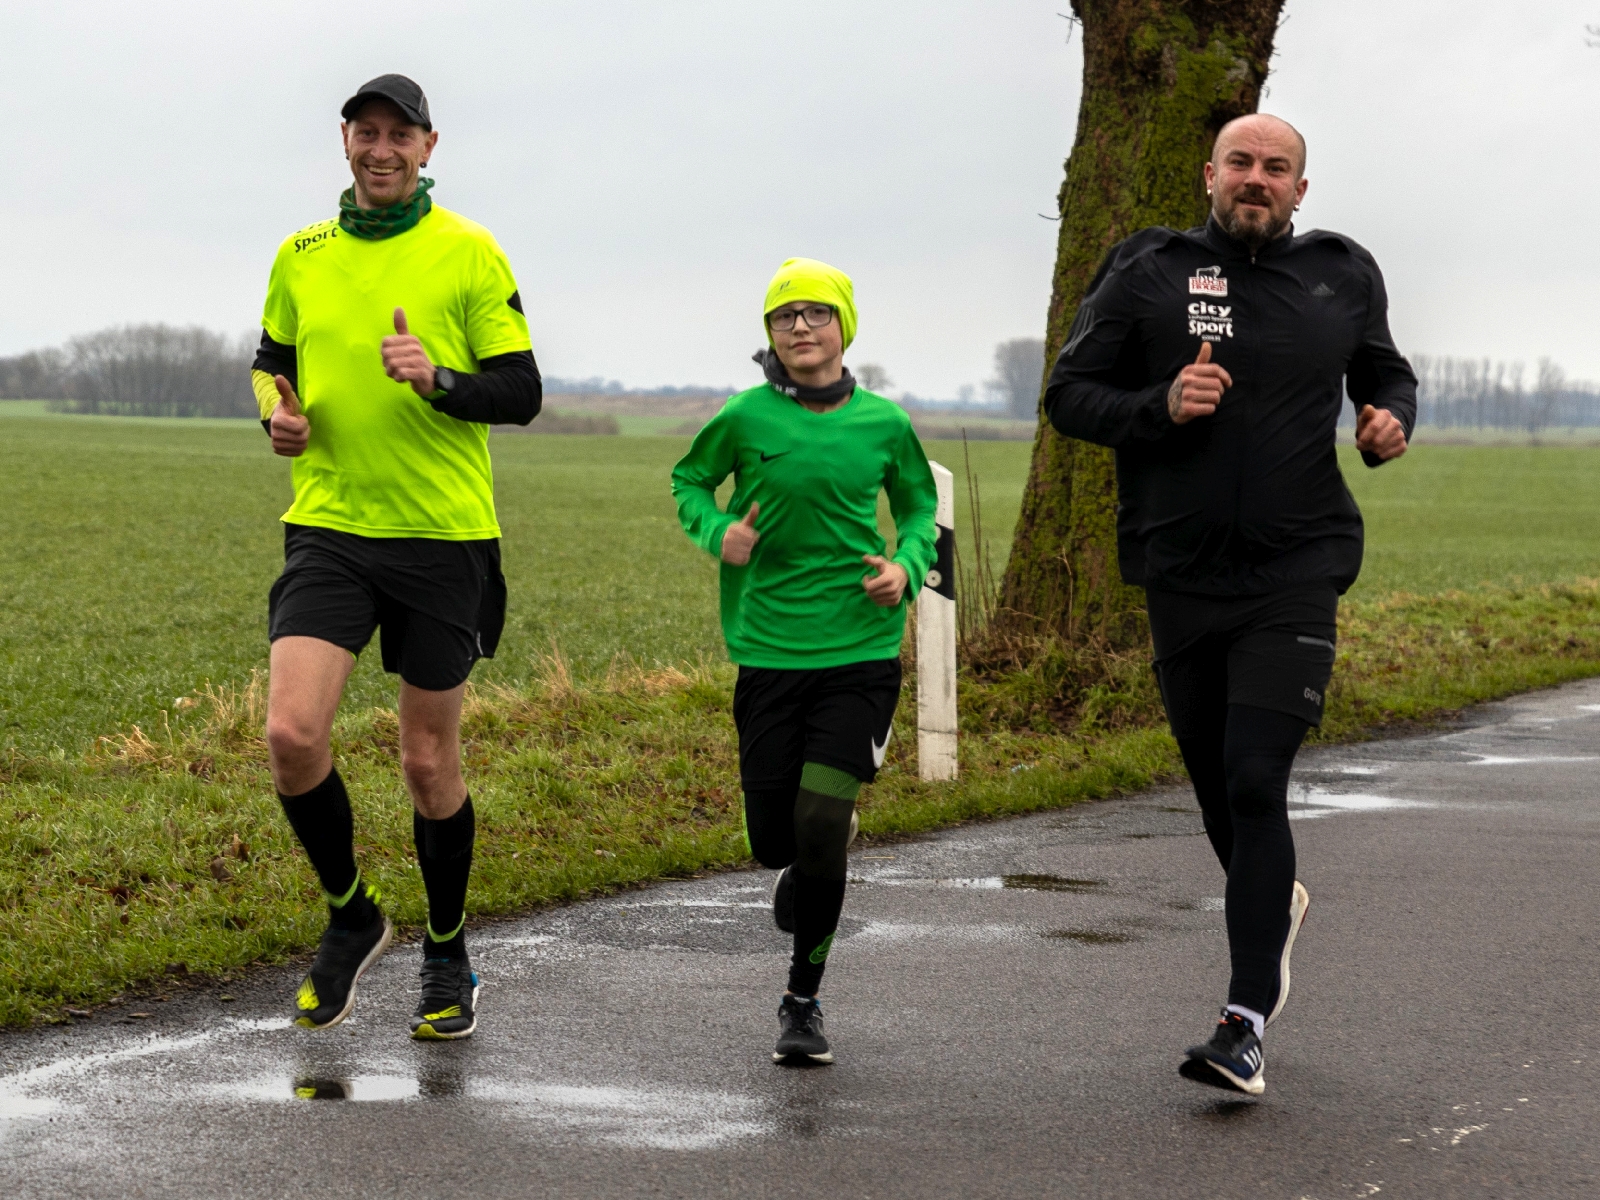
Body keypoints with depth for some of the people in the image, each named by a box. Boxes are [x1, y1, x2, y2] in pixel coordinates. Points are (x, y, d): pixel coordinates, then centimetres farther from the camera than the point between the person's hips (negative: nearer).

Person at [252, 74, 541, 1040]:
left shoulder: (469, 253, -2)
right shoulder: (301, 254, 8)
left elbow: (521, 392, -3)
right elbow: (273, 360, 22)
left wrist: (439, 380, -21)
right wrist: (278, 411, -1)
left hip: (444, 534, -2)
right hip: (328, 526, 2)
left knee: (429, 761, 5)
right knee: (292, 732, -14)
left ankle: (448, 956, 26)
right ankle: (351, 917, 10)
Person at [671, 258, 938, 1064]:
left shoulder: (883, 424, 1)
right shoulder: (746, 418, -2)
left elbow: (919, 504, 18)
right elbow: (689, 480, 15)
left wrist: (907, 566, -1)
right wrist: (717, 532, -5)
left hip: (860, 648, -1)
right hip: (770, 650, 1)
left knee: (820, 826, -12)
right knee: (773, 839, 3)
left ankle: (803, 1001, 5)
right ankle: (805, 872, 43)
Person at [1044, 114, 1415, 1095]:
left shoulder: (1343, 277, 8)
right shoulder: (1149, 275, 2)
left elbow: (1386, 373, 25)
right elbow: (1069, 396, 3)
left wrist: (1393, 420, 2)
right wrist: (1159, 406, -15)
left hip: (1297, 572, -1)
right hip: (1184, 574, 1)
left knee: (1255, 782, -14)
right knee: (1216, 782, 13)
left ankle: (1248, 1021, -15)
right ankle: (1278, 900, 46)